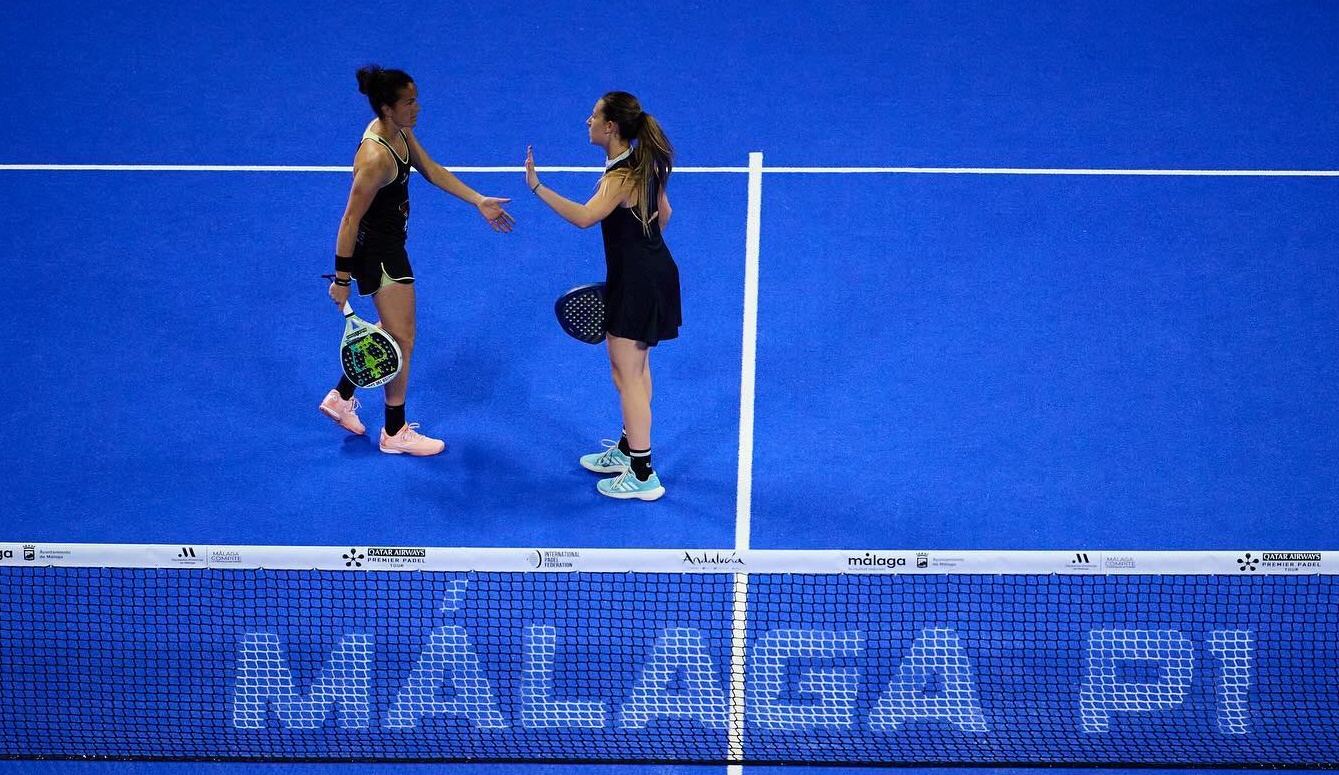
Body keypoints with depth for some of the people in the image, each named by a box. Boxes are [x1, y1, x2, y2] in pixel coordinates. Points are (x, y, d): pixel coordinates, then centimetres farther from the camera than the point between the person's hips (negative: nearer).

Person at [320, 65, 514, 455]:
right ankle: (395, 433, 21)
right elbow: (350, 221, -26)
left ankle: (341, 397, 39)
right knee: (402, 339, 5)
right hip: (378, 252, -10)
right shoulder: (376, 158, -31)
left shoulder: (399, 131, -4)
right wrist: (341, 279, -22)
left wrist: (479, 201, 4)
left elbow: (432, 170, 9)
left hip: (389, 244, 10)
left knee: (392, 330, 25)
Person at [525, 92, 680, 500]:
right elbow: (662, 214, 17)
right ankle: (628, 450, 40)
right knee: (636, 367, 24)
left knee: (627, 375, 0)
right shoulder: (644, 162, 4)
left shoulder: (622, 177, -27)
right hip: (652, 272, 10)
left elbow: (585, 217, -44)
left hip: (637, 283, -10)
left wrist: (538, 188, -48)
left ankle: (643, 476, 6)